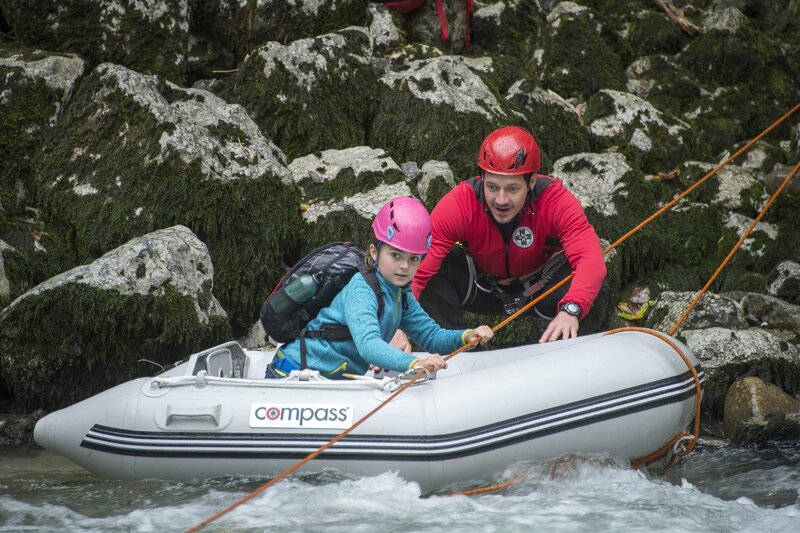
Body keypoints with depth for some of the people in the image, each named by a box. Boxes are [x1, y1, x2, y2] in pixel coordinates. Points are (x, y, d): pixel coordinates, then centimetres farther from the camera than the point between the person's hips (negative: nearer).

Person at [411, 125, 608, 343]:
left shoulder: (556, 201, -30)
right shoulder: (458, 204, -30)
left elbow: (591, 258, -43)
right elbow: (418, 268, -36)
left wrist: (570, 310, -62)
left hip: (540, 289, -1)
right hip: (482, 286, 1)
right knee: (435, 263, -28)